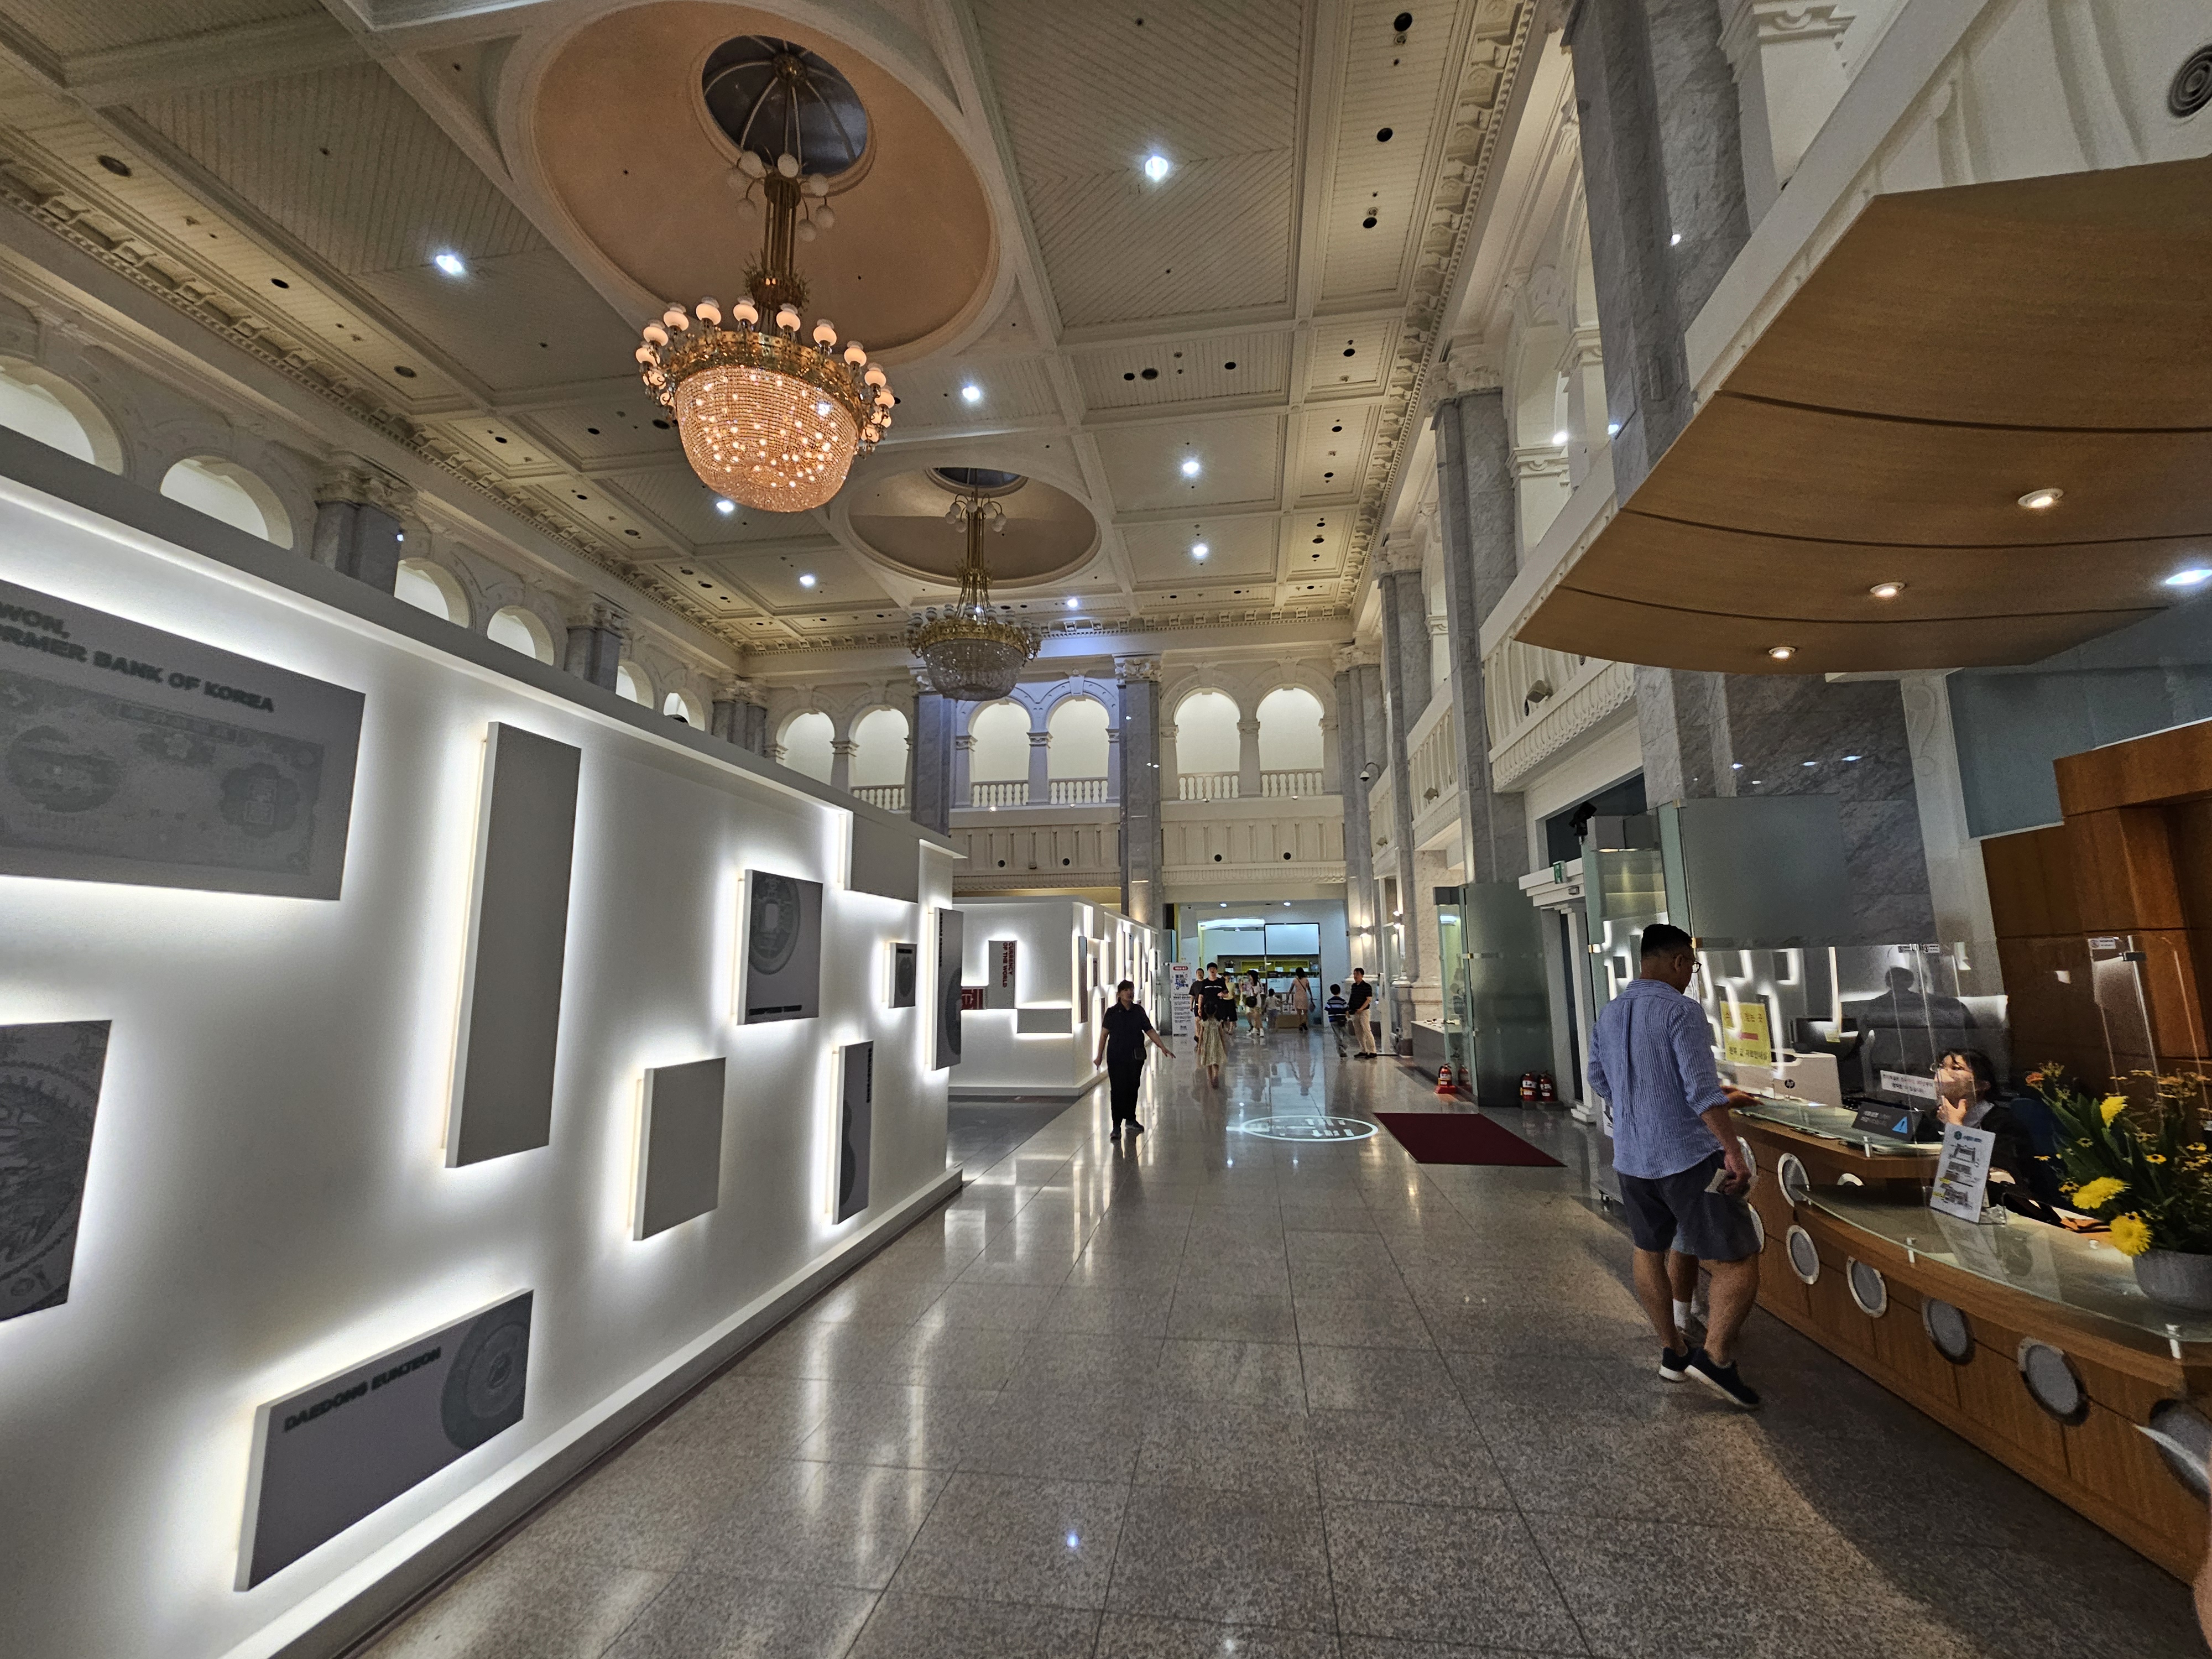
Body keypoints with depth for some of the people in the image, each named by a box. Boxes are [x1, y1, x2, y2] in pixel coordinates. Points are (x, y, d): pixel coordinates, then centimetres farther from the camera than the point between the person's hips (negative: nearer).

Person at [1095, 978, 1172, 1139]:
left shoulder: (1139, 1011, 5)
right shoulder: (1112, 1012, -4)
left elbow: (1150, 1031, 7)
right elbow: (1104, 1034, -1)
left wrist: (1163, 1047, 0)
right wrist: (1100, 1055, -4)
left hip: (1136, 1056, 3)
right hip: (1116, 1056, -3)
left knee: (1133, 1088, 11)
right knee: (1118, 1089, -5)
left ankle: (1130, 1120, 28)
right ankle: (1117, 1126, 0)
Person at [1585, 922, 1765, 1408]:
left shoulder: (1609, 1014, 9)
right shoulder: (1681, 1010, -14)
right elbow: (1703, 1090, -21)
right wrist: (1733, 1150, -16)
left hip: (1631, 1159, 8)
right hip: (1689, 1158, -7)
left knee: (1650, 1252, 19)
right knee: (1737, 1260, 4)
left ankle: (1673, 1351, 31)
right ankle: (1715, 1356, 0)